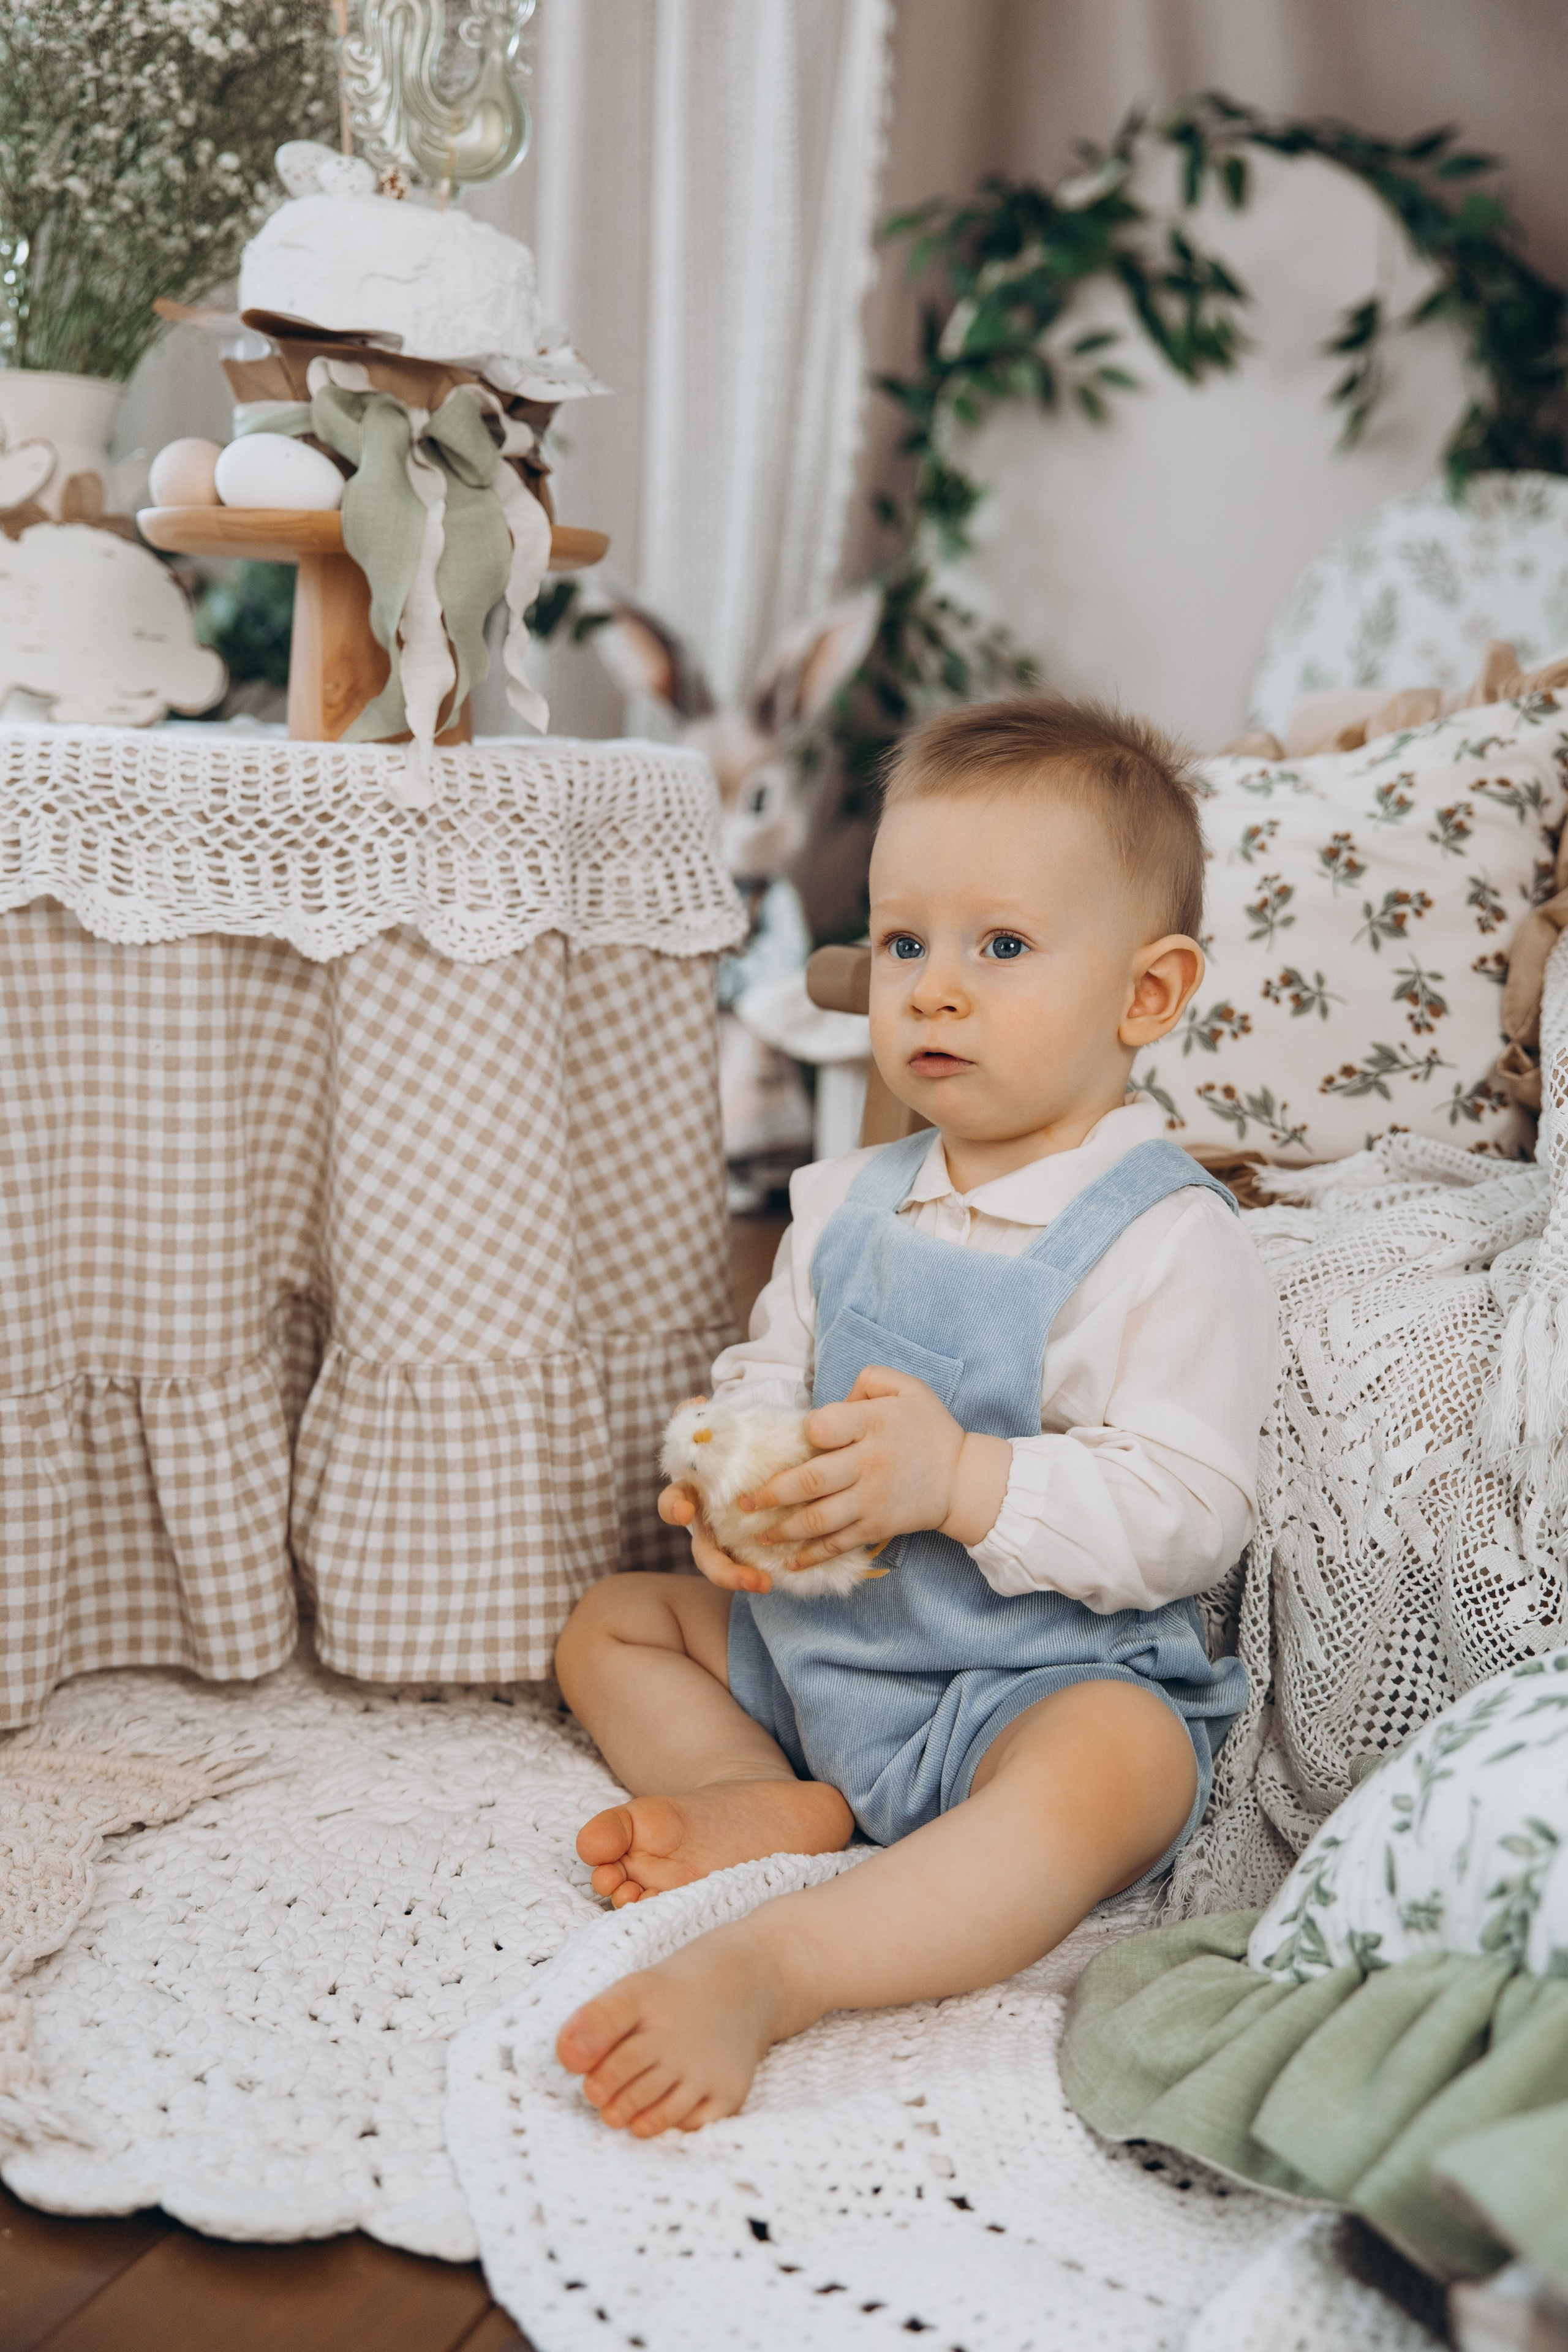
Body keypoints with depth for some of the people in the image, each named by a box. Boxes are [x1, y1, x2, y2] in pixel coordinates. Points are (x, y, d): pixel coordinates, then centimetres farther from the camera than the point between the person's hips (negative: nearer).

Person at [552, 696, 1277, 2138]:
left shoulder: (1171, 1243, -15)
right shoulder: (849, 1206, 5)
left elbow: (1191, 1515, -21)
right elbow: (767, 1374, 11)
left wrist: (964, 1478, -32)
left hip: (1051, 1677, -7)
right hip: (817, 1638, 7)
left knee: (1118, 1765, -39)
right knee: (611, 1625, 10)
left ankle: (766, 1968, -44)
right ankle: (778, 1806, -14)